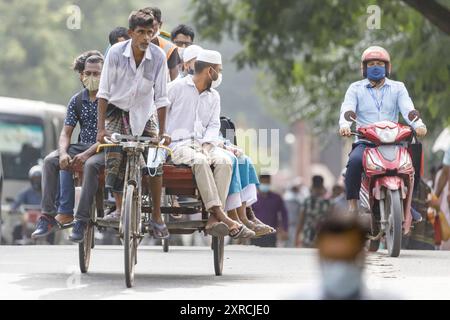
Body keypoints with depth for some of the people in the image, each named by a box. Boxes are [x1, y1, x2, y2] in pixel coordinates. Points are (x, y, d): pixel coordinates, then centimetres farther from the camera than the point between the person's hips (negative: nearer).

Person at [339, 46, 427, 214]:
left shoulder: (398, 88, 15)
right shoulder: (355, 89, 13)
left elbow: (407, 109, -1)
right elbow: (347, 109, -3)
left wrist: (418, 125, -24)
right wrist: (345, 125, -27)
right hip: (364, 143, -1)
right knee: (354, 161, -33)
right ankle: (353, 205, -28)